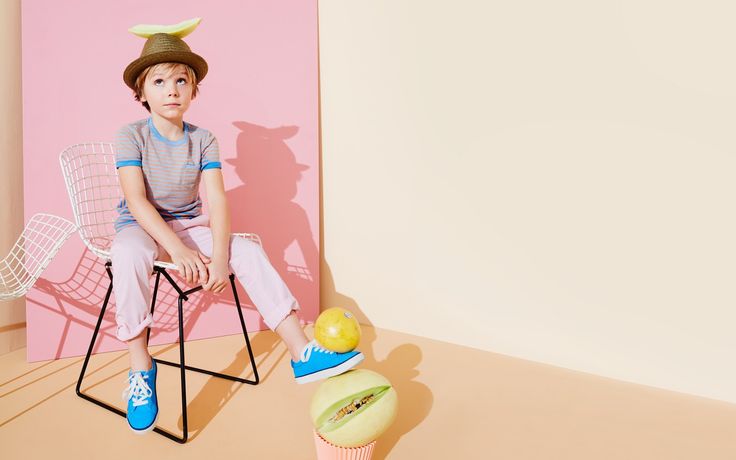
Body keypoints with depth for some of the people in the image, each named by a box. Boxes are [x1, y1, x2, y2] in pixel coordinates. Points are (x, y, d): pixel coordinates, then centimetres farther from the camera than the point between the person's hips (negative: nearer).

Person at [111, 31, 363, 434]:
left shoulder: (203, 140, -3)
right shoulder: (131, 135, -9)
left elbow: (217, 202, -14)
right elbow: (136, 200, -21)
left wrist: (219, 256, -30)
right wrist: (177, 249, -35)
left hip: (188, 225, 2)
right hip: (140, 226, -2)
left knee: (248, 251, -22)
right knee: (128, 255, -39)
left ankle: (302, 353, -24)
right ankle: (140, 368, -23)